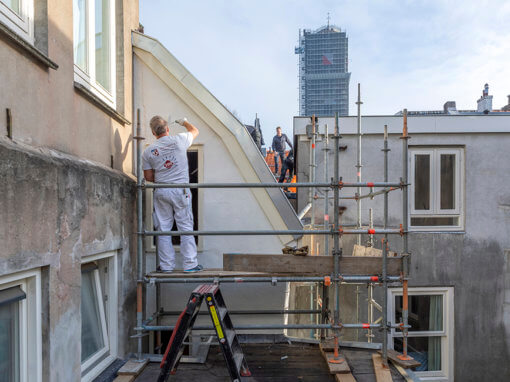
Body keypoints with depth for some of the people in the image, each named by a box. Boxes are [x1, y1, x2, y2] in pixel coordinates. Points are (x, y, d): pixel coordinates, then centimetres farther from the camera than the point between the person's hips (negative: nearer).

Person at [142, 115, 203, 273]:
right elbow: (195, 131, 18)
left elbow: (148, 177, 7)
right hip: (180, 191, -2)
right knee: (186, 228, 4)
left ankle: (166, 266, 14)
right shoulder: (179, 140, -2)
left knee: (163, 229, 9)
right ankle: (190, 264, 8)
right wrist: (184, 122, 37)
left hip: (161, 192, 2)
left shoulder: (148, 152, 3)